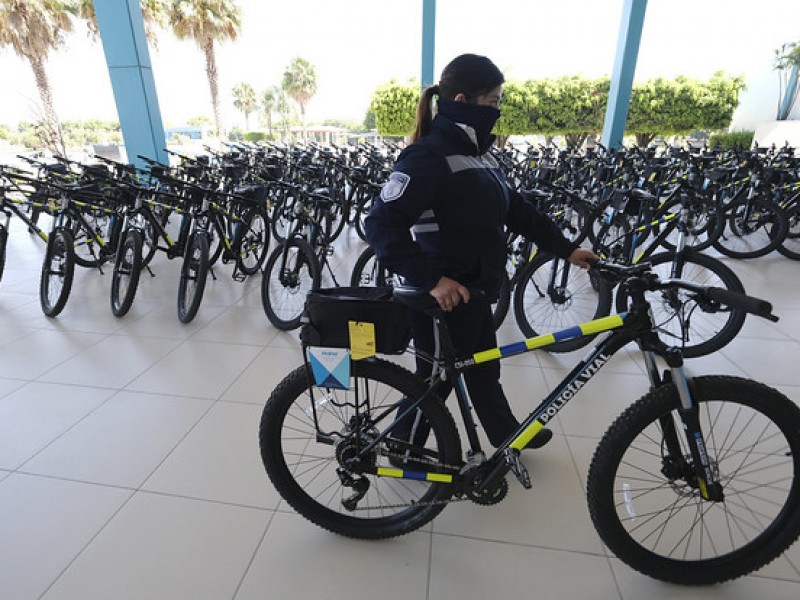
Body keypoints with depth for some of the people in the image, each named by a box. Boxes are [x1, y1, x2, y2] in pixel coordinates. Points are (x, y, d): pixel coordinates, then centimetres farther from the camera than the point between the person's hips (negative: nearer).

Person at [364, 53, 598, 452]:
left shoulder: (476, 151, 9)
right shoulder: (429, 157, -20)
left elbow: (515, 208, 14)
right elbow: (381, 225, -27)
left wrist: (566, 248, 14)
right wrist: (431, 279, -30)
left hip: (475, 294, 9)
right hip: (444, 299, -9)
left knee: (484, 371, 25)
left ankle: (507, 436, 50)